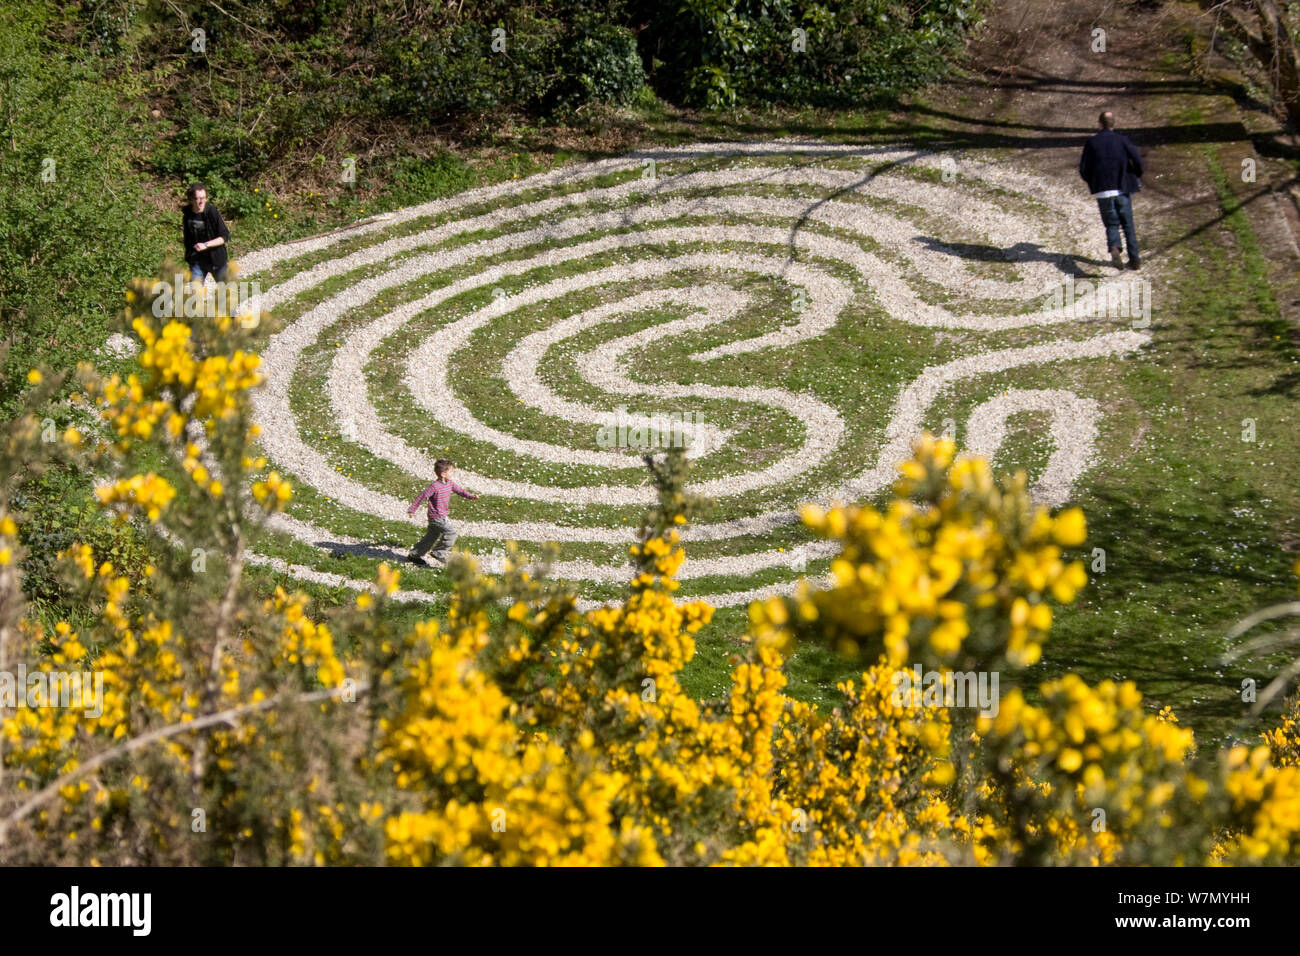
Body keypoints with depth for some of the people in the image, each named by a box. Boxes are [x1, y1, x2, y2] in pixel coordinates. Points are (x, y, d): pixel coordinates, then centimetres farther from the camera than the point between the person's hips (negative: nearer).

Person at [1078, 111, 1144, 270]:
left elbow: (1083, 170, 0)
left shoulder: (1091, 143, 2)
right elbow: (1137, 160, -10)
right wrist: (1137, 177, 9)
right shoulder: (1122, 140, 1)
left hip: (1103, 191, 0)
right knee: (1128, 224, 11)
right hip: (1122, 189, 0)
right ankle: (1134, 259, 8)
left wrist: (1092, 183, 18)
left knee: (1111, 224, 5)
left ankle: (1114, 248, -24)